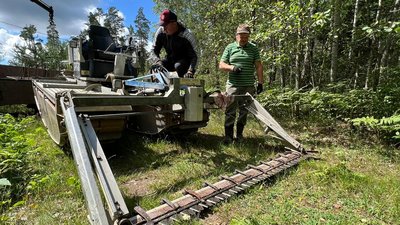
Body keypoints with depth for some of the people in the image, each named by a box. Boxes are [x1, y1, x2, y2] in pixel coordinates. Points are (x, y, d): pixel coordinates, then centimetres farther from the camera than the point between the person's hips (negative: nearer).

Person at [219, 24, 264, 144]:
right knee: (230, 111, -3)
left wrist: (260, 82, 0)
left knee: (244, 111, 8)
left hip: (249, 86, 2)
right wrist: (232, 67, -14)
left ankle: (239, 134, 21)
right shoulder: (230, 48, 8)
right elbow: (221, 65, 5)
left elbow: (258, 66, 8)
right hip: (233, 85, -1)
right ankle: (228, 135, 5)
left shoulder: (253, 48, 11)